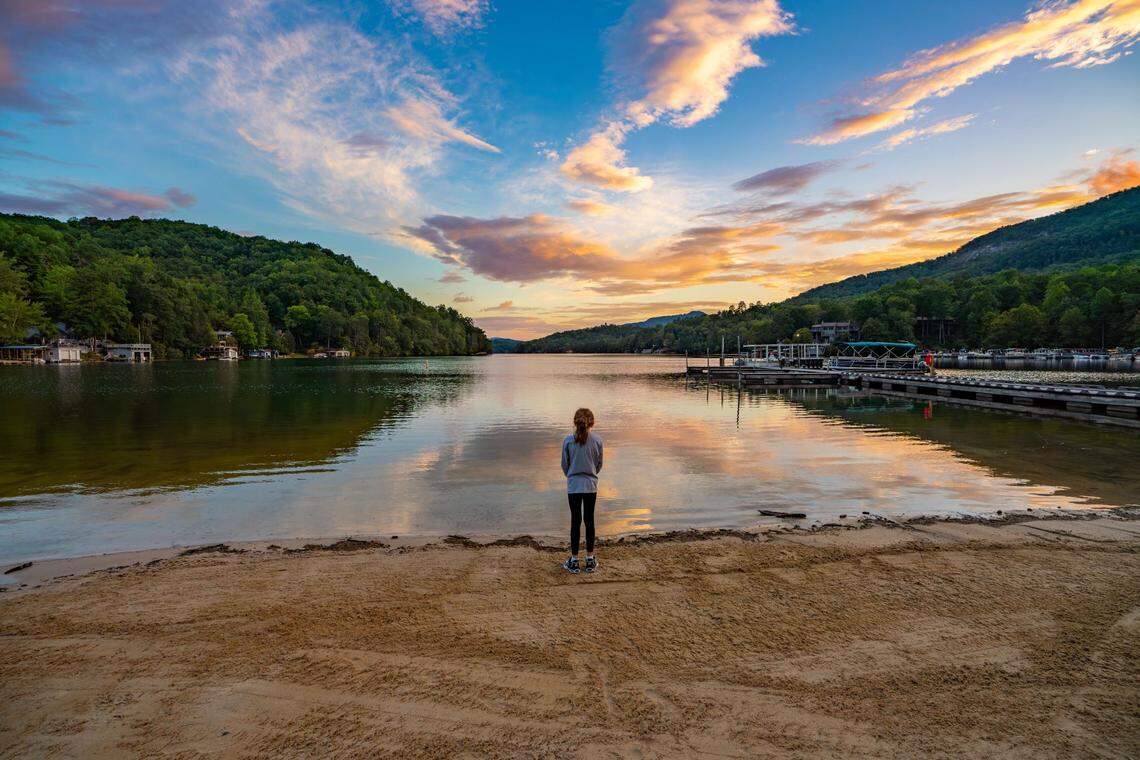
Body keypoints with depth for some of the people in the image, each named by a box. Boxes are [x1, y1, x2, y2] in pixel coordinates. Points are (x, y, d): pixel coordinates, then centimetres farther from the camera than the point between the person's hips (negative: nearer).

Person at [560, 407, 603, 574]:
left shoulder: (568, 440, -9)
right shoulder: (597, 441, -6)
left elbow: (564, 464, 0)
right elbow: (599, 465, 4)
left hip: (573, 486, -1)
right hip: (591, 485, 1)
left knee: (575, 522, 7)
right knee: (589, 521, 11)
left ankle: (574, 561, 14)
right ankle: (590, 560, 19)